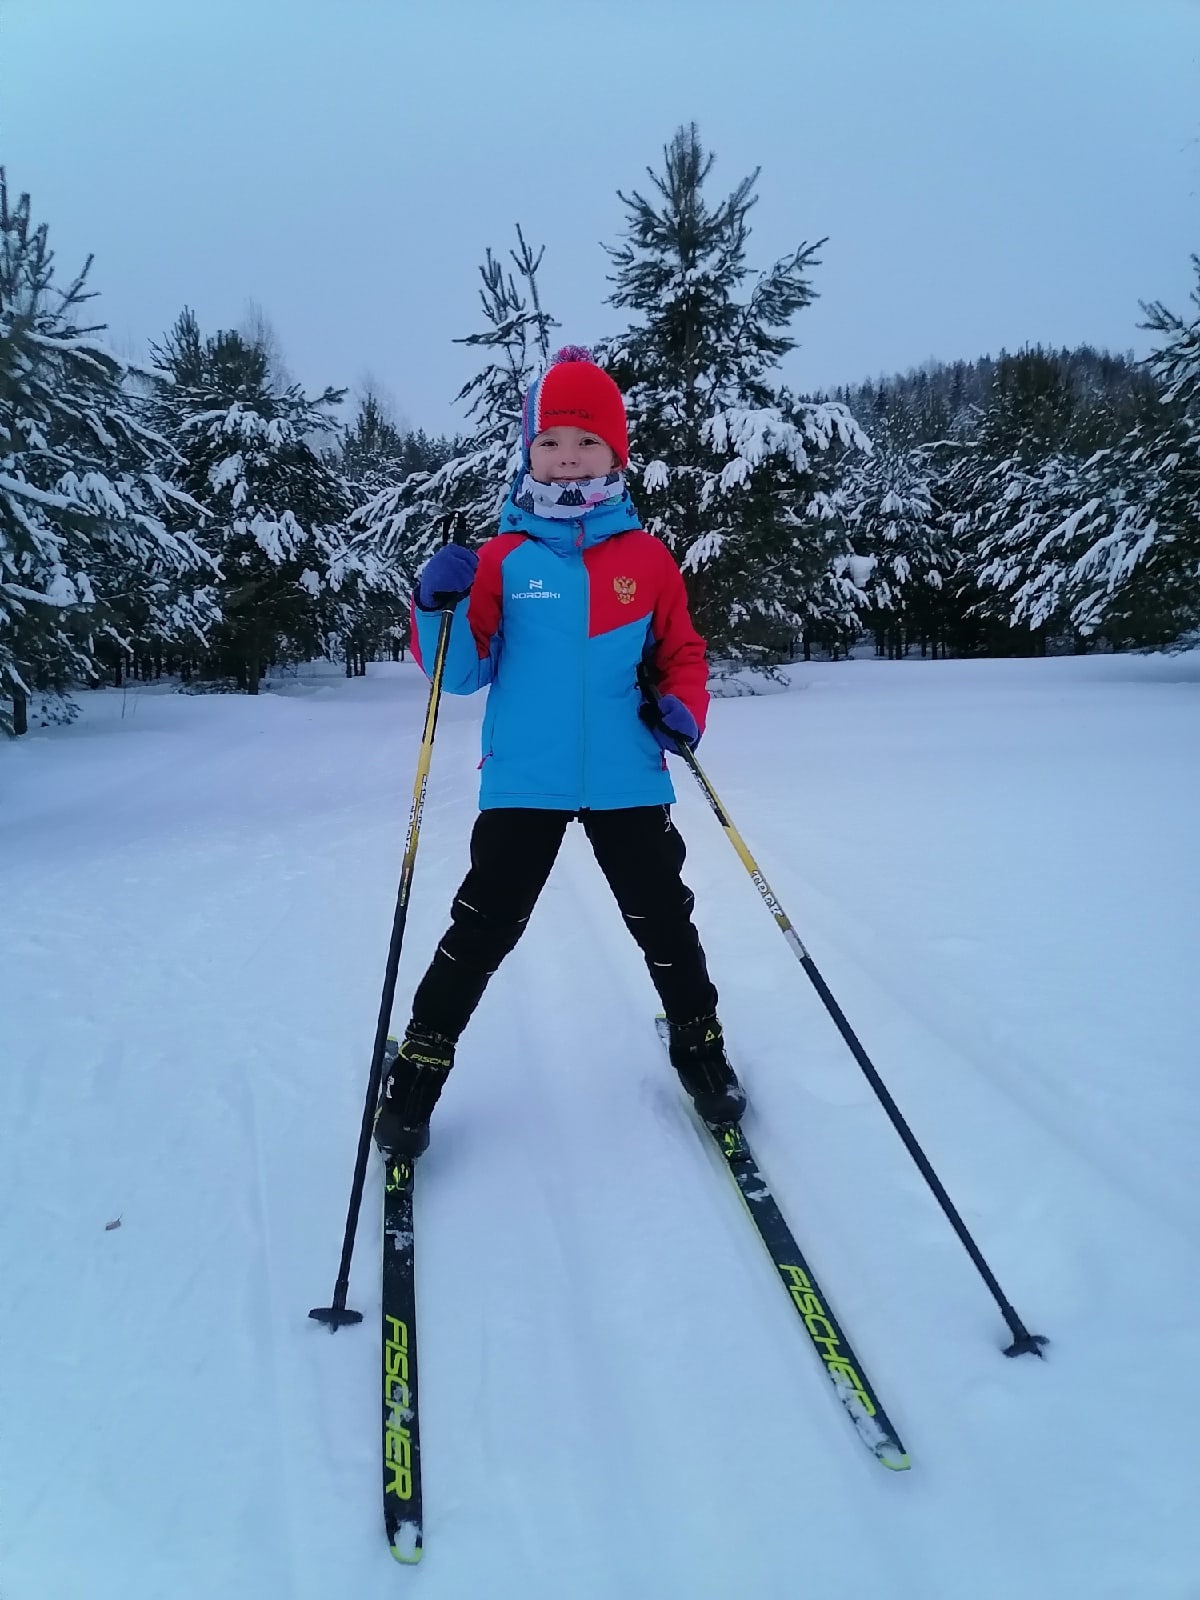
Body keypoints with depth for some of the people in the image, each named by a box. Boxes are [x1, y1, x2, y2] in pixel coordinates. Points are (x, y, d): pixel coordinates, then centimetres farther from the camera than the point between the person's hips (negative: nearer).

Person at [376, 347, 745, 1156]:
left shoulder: (647, 556, 3)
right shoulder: (502, 558, 0)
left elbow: (682, 651, 12)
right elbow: (462, 672, 0)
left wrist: (683, 704, -8)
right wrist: (439, 609, -18)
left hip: (628, 780, 1)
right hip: (523, 781, -1)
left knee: (662, 920, 13)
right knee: (482, 929, 5)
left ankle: (700, 1045, 34)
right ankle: (420, 1064, 22)